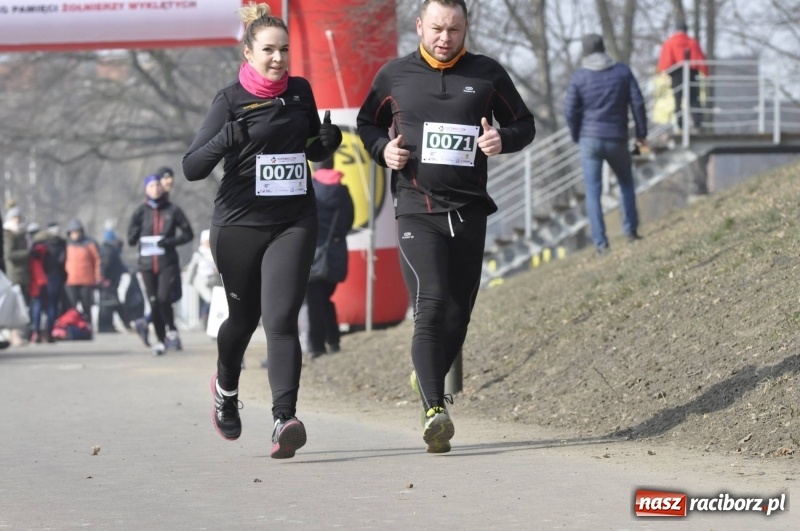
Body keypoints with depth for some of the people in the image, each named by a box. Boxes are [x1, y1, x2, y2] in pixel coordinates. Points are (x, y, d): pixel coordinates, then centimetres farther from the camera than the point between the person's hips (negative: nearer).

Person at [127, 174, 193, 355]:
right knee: (153, 302, 4)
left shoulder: (172, 210, 0)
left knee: (163, 297, -19)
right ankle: (160, 340, 15)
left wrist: (170, 241, -11)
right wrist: (135, 225, -15)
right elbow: (131, 239, 4)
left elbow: (188, 234, 4)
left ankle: (171, 327, 8)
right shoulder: (141, 212, 5)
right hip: (147, 263, 2)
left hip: (167, 262, -2)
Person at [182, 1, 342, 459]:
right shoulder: (231, 100, -5)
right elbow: (191, 168, -9)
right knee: (244, 316, 15)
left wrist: (328, 142, -1)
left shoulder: (301, 92, 7)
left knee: (281, 319, -14)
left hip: (294, 223, 1)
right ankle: (226, 388, 45)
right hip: (239, 226, -1)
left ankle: (285, 419, -22)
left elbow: (314, 151, 22)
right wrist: (224, 141, -28)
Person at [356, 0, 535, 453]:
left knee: (458, 315, 6)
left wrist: (503, 139, -9)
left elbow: (524, 124, 13)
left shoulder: (487, 74, 6)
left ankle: (431, 392, 28)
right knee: (432, 305, -19)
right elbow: (368, 123, 19)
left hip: (469, 211, 2)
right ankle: (435, 411, -25)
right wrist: (383, 149, -3)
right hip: (417, 211, -2)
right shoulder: (394, 76, 6)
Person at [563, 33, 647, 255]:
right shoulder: (622, 71, 0)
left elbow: (570, 110, -5)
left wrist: (577, 137, 11)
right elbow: (637, 103, -3)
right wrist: (641, 133, 7)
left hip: (590, 139, -1)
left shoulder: (579, 76, -3)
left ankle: (601, 243, -3)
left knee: (593, 192, 2)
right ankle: (630, 230, 18)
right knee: (626, 183, 23)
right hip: (617, 140, 1)